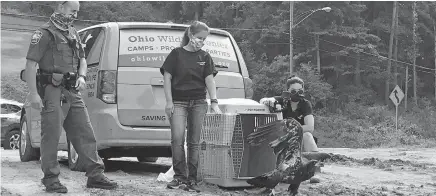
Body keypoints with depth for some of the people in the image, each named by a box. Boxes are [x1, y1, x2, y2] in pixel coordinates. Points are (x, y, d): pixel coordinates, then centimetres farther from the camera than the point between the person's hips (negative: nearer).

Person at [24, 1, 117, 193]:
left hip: (73, 91, 8)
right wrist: (34, 94, -19)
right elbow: (30, 64, -13)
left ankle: (95, 175, 12)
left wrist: (82, 76, 7)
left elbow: (82, 59, 29)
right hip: (52, 91, -8)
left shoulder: (73, 33, 17)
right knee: (51, 136, -3)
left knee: (85, 133, 7)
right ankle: (51, 180, 4)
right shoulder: (45, 33, -8)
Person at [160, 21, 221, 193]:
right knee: (177, 138, -14)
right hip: (178, 102, -2)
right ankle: (179, 176, -5)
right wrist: (169, 101, -6)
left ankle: (192, 179, 8)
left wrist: (214, 102, -8)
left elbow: (209, 80, 3)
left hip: (199, 103, 2)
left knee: (194, 142, 3)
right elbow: (167, 78, 1)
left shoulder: (205, 57, 9)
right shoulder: (177, 54, 2)